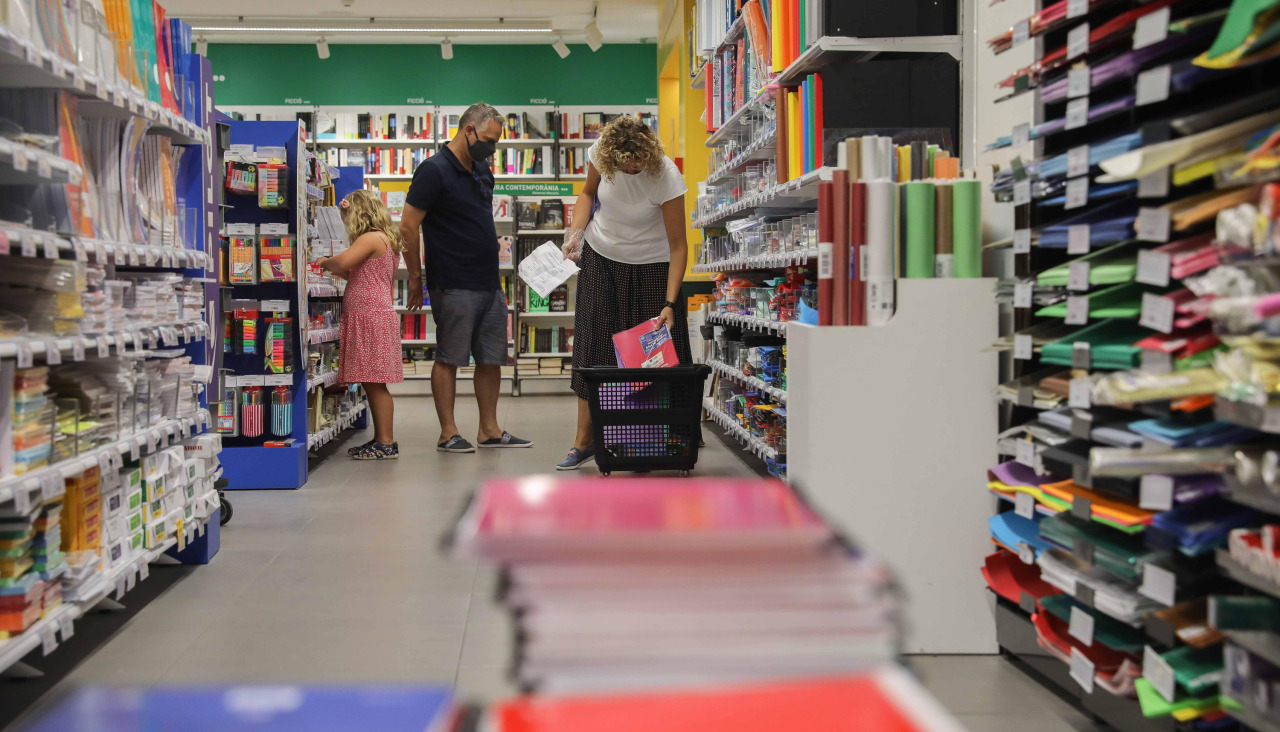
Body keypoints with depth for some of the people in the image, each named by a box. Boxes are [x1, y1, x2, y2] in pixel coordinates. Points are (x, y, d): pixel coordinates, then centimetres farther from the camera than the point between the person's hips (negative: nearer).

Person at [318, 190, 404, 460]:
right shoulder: (387, 240, 20)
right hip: (366, 318, 10)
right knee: (371, 384, 12)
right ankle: (380, 439, 17)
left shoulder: (372, 238, -11)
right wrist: (335, 269, 17)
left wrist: (324, 262, -5)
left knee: (375, 382, -8)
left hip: (373, 316, -10)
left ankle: (387, 443, -6)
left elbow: (342, 262, -23)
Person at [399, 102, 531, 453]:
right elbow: (408, 227, -12)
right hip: (454, 286, -8)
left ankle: (490, 429, 18)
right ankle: (448, 433, 6)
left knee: (492, 358, 10)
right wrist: (416, 277, -8)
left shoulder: (482, 170, 15)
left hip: (490, 283, 8)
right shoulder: (434, 170, -10)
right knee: (449, 358, -1)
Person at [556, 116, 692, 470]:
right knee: (593, 348, 1)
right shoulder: (599, 154, -15)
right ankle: (583, 442, 7)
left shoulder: (666, 177, -27)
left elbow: (678, 246, -24)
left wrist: (669, 304, -29)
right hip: (600, 257, 3)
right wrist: (575, 234, -9)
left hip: (651, 266, -3)